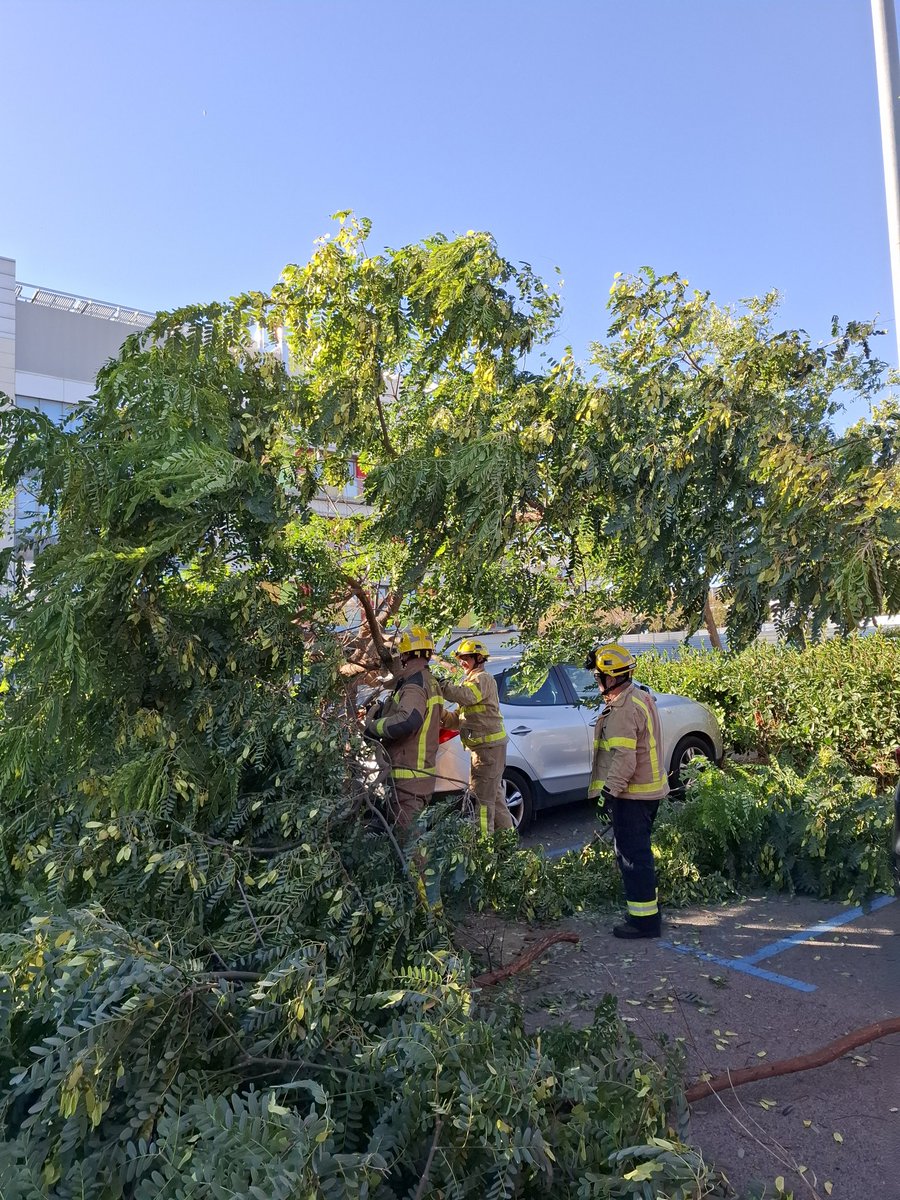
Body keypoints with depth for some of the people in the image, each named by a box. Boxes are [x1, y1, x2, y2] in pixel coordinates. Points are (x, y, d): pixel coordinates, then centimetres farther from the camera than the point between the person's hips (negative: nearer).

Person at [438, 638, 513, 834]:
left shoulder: (483, 678, -7)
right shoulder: (472, 681, 24)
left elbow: (467, 695, -32)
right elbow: (458, 720, 18)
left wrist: (441, 685, -34)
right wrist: (443, 715, 0)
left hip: (488, 746, -11)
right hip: (491, 745, 11)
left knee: (481, 797, -10)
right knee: (495, 795, 18)